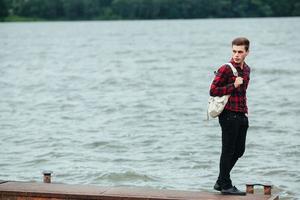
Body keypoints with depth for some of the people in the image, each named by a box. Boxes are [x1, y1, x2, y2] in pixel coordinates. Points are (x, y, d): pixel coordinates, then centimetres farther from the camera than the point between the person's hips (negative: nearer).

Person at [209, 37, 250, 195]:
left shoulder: (246, 69, 11)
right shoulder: (226, 69, -13)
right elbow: (213, 91, -16)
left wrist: (245, 109, 17)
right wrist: (233, 85, -21)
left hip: (241, 116, 8)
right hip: (229, 115, -8)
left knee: (239, 151, 13)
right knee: (228, 151, -1)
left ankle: (220, 182, 24)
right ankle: (226, 186, 8)